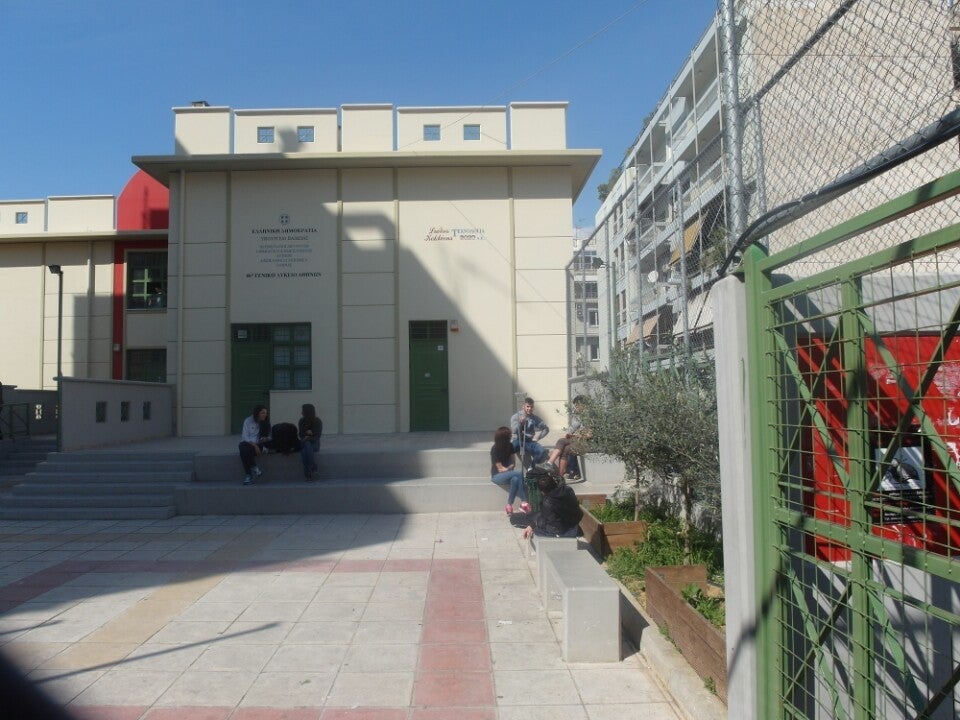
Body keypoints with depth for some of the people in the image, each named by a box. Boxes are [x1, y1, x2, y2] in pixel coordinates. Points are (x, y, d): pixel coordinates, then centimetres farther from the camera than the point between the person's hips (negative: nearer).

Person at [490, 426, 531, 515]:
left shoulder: (510, 446, 1)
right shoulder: (494, 449, -14)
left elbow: (513, 463, 5)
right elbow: (500, 468, -13)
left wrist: (507, 469, -12)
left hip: (507, 473, 5)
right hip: (497, 476, -5)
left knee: (515, 479, -33)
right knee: (519, 474, -31)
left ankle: (509, 505, -31)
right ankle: (524, 502, -30)